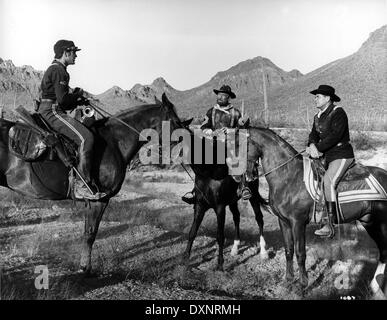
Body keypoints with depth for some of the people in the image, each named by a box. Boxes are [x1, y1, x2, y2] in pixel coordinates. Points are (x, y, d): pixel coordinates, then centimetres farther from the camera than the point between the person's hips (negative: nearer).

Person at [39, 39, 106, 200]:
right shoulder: (58, 70, -12)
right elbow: (63, 100, -20)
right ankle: (82, 186, -24)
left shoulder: (57, 69, 22)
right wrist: (78, 94, -2)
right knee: (86, 137, -23)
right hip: (52, 111, -11)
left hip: (52, 111, 11)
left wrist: (78, 100, 12)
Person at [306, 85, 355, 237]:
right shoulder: (318, 117, 15)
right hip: (327, 156, 10)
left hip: (342, 155, -10)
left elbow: (335, 135, -21)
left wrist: (319, 149, -22)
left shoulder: (338, 112, -12)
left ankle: (329, 225, -26)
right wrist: (312, 145, -14)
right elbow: (314, 134, 9)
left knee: (328, 181, -25)